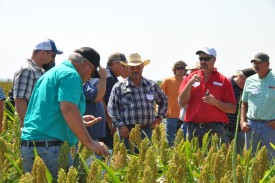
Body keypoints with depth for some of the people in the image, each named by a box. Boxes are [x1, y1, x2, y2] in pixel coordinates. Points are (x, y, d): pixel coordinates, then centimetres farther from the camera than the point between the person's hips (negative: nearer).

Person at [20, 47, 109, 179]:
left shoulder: (51, 73, 23)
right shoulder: (71, 75, -6)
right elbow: (68, 109, -20)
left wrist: (80, 121, 32)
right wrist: (90, 143, -18)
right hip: (49, 147, -10)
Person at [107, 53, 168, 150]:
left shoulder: (152, 86, 11)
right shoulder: (118, 87, 2)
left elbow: (163, 101, 26)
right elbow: (112, 108, -2)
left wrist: (160, 116, 14)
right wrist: (120, 125, -10)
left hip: (147, 130, 3)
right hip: (127, 130, -3)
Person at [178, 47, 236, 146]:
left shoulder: (223, 80, 4)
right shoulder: (190, 78, 10)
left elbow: (232, 109, 2)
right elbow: (182, 102, 0)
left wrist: (215, 102, -14)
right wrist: (190, 83, -11)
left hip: (215, 129, -2)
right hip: (193, 128, 2)